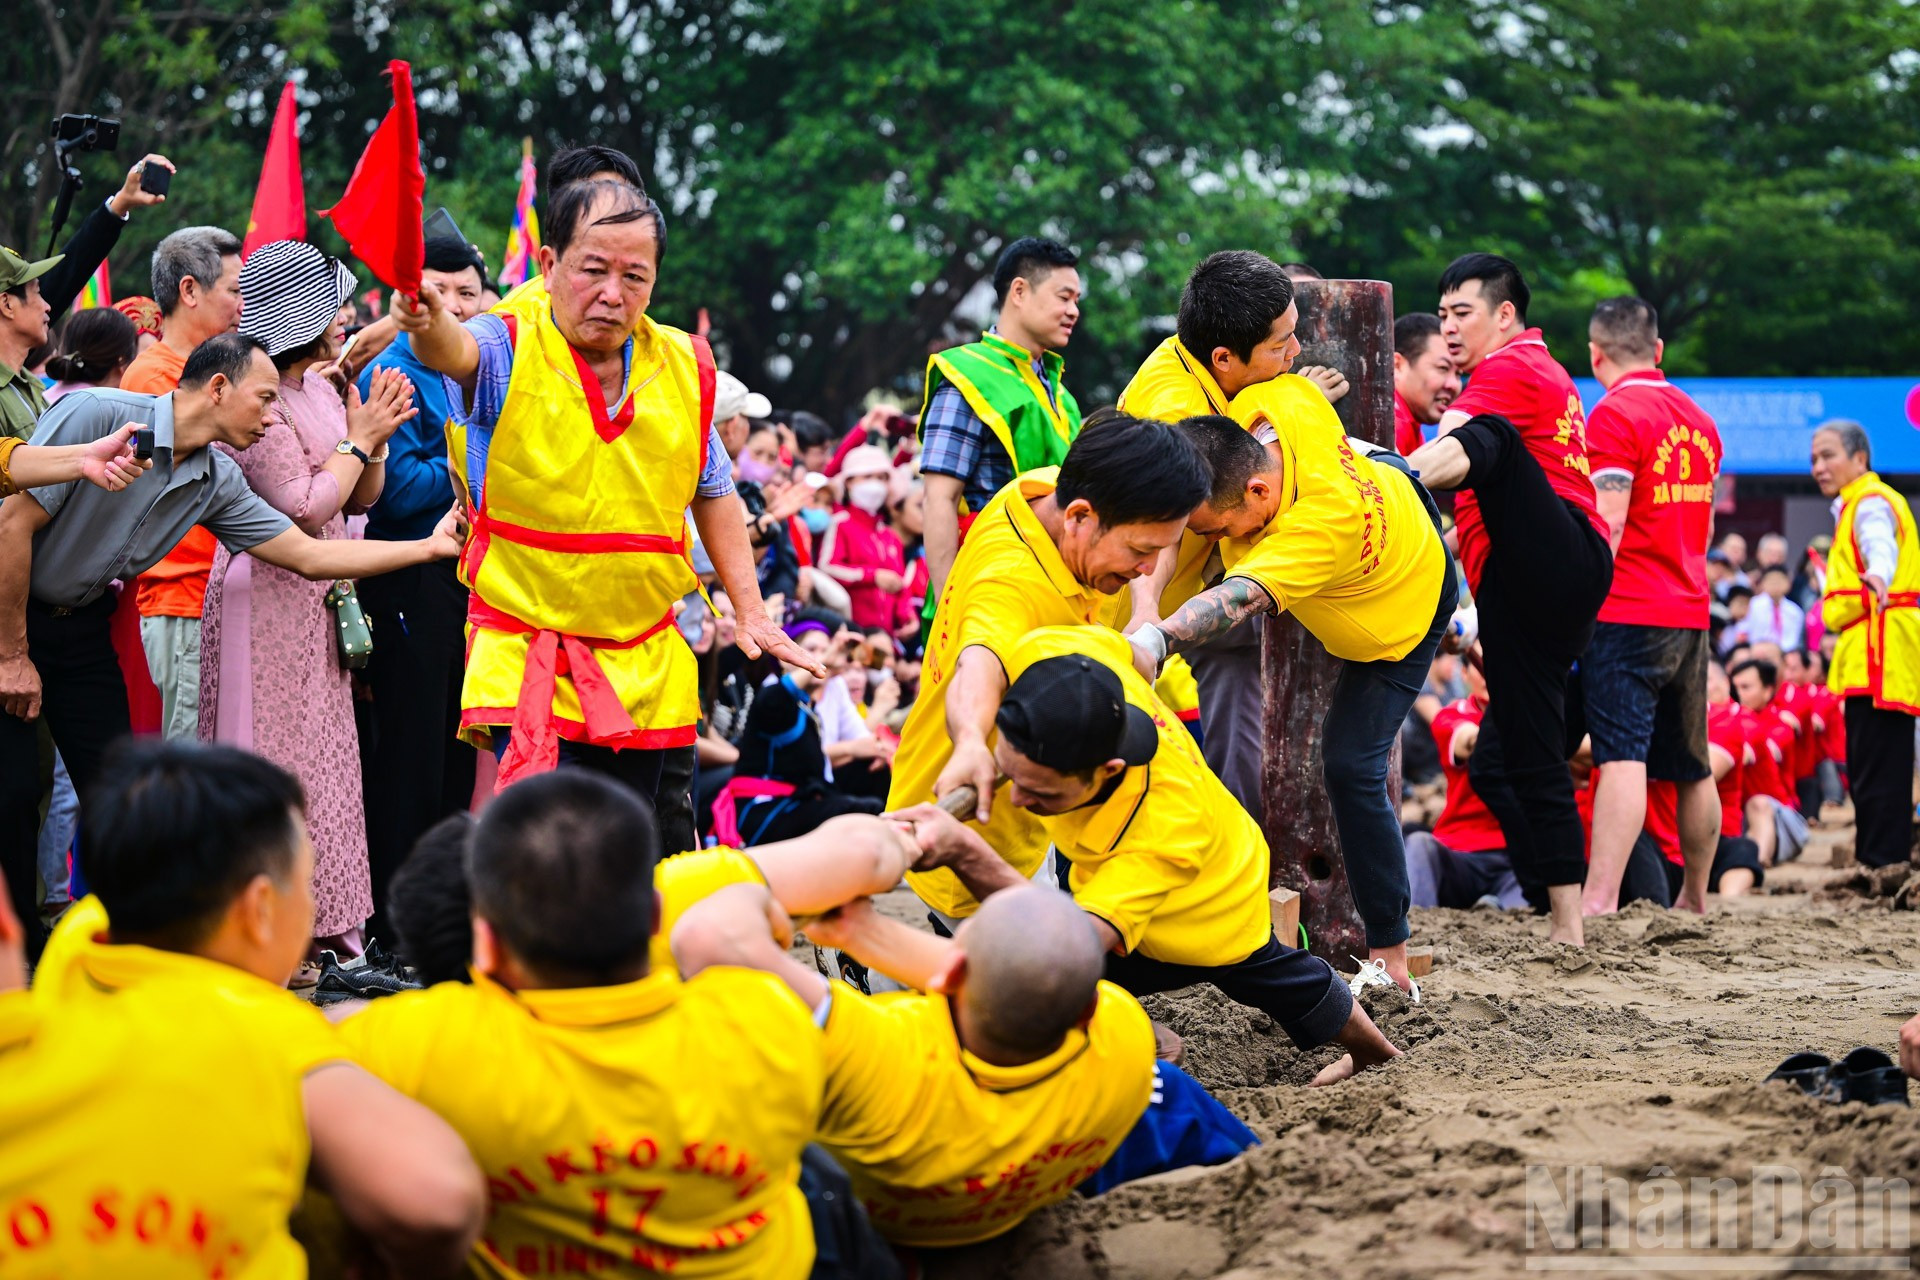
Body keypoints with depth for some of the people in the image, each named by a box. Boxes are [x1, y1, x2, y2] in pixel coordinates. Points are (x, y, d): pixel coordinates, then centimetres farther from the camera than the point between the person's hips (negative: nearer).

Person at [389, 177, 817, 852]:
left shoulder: (683, 366, 4)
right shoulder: (509, 347, -10)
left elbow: (713, 493, 18)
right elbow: (456, 351, -35)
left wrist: (750, 610, 13)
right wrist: (429, 324, -59)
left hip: (652, 670, 5)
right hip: (528, 662, -5)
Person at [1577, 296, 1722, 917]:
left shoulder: (1614, 414, -9)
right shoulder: (1698, 418, 15)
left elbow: (1606, 523, -16)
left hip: (1626, 611, -7)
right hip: (1689, 611, 7)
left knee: (1622, 759, -17)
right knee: (1692, 766, 15)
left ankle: (1599, 901, -25)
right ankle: (1696, 899, 24)